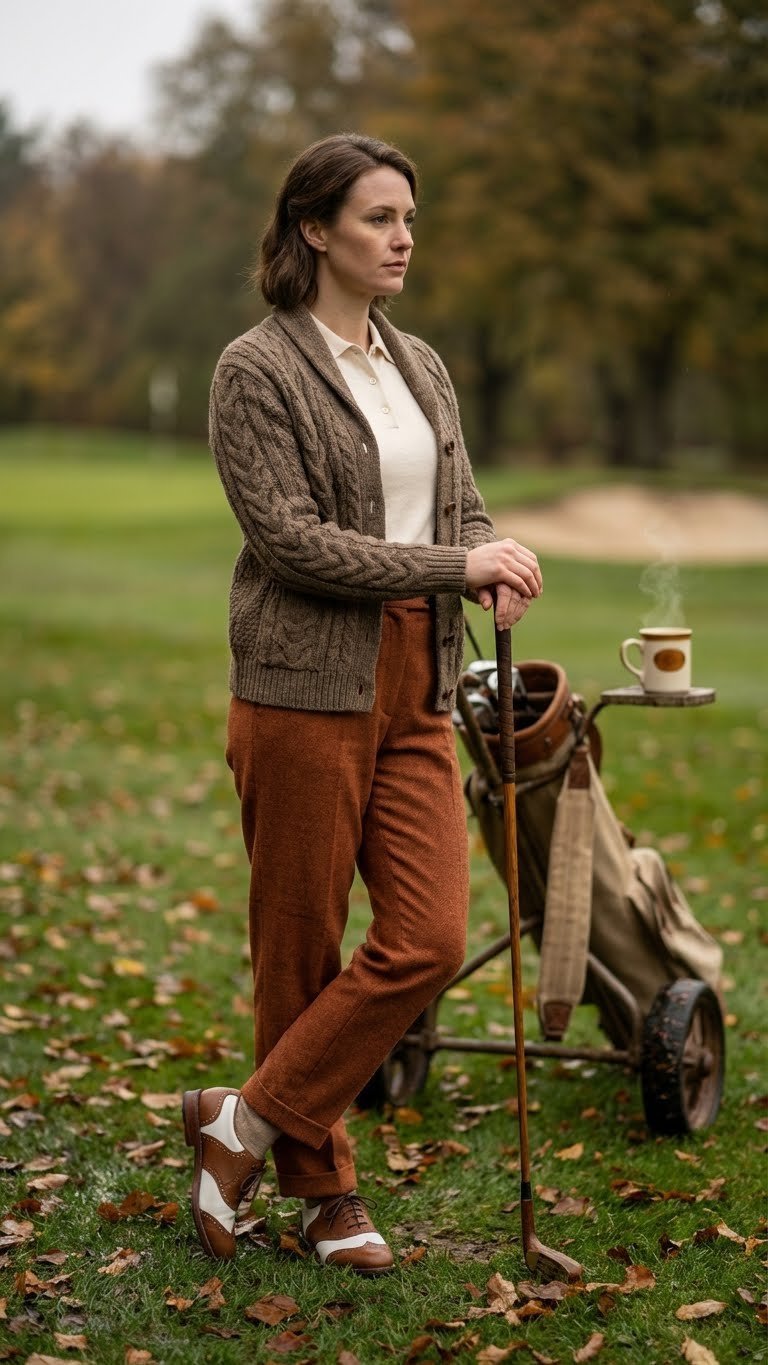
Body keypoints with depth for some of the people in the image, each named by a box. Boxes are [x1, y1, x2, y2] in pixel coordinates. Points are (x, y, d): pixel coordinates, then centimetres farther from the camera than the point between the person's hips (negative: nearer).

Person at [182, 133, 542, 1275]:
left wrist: (500, 569, -7)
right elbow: (292, 538, -15)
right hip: (305, 688, -6)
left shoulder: (421, 367, 15)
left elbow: (462, 509, 16)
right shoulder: (258, 370, -6)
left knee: (430, 942, -2)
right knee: (300, 948, 4)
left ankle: (246, 1121, 12)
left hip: (416, 690, 6)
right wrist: (454, 565, -16)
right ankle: (322, 1183, 21)